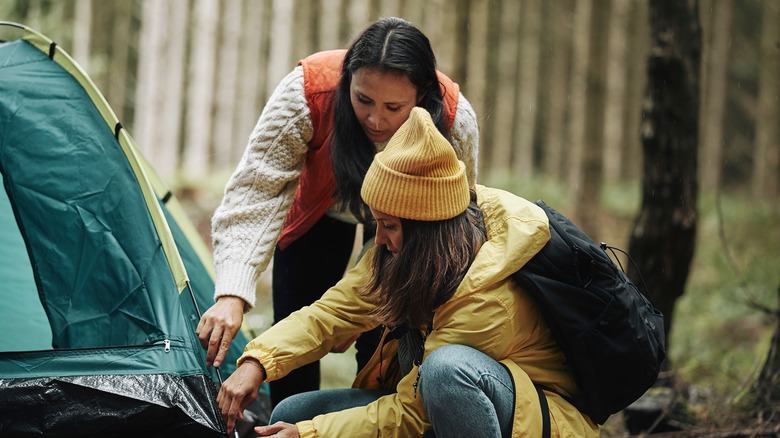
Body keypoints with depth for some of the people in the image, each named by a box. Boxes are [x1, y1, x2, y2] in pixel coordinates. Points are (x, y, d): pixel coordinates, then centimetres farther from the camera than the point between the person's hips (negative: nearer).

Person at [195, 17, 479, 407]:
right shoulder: (307, 92, -40)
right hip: (321, 207, 1)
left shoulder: (455, 123, -36)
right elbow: (255, 191, -38)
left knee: (380, 345, -13)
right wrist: (232, 295, -50)